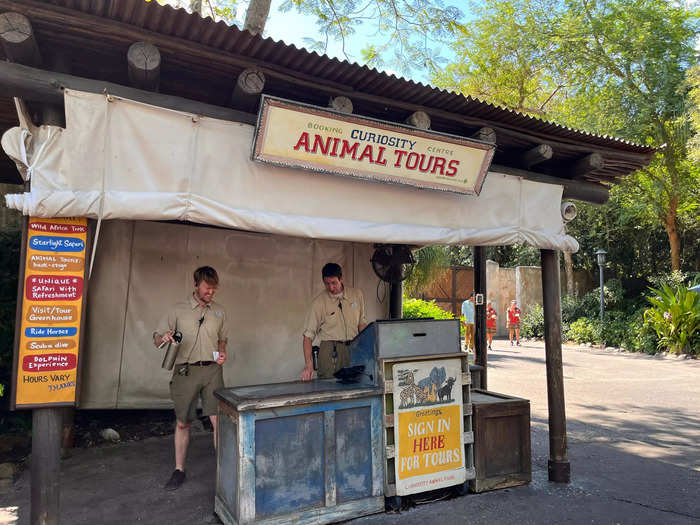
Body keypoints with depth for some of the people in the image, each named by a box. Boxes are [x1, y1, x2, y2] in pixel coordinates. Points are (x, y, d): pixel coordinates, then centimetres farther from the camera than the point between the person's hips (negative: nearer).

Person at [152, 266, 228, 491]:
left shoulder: (219, 311, 9)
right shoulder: (178, 310, 1)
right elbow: (157, 338, 4)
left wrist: (222, 353, 2)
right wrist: (163, 338, -19)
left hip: (212, 370, 1)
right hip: (186, 371, -1)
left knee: (218, 420, -3)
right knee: (182, 423, 9)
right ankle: (179, 470, 25)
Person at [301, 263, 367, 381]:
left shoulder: (357, 295, 6)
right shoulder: (319, 302, -4)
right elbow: (308, 335, -6)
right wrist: (308, 364, -17)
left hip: (353, 349, 3)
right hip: (330, 351, -3)